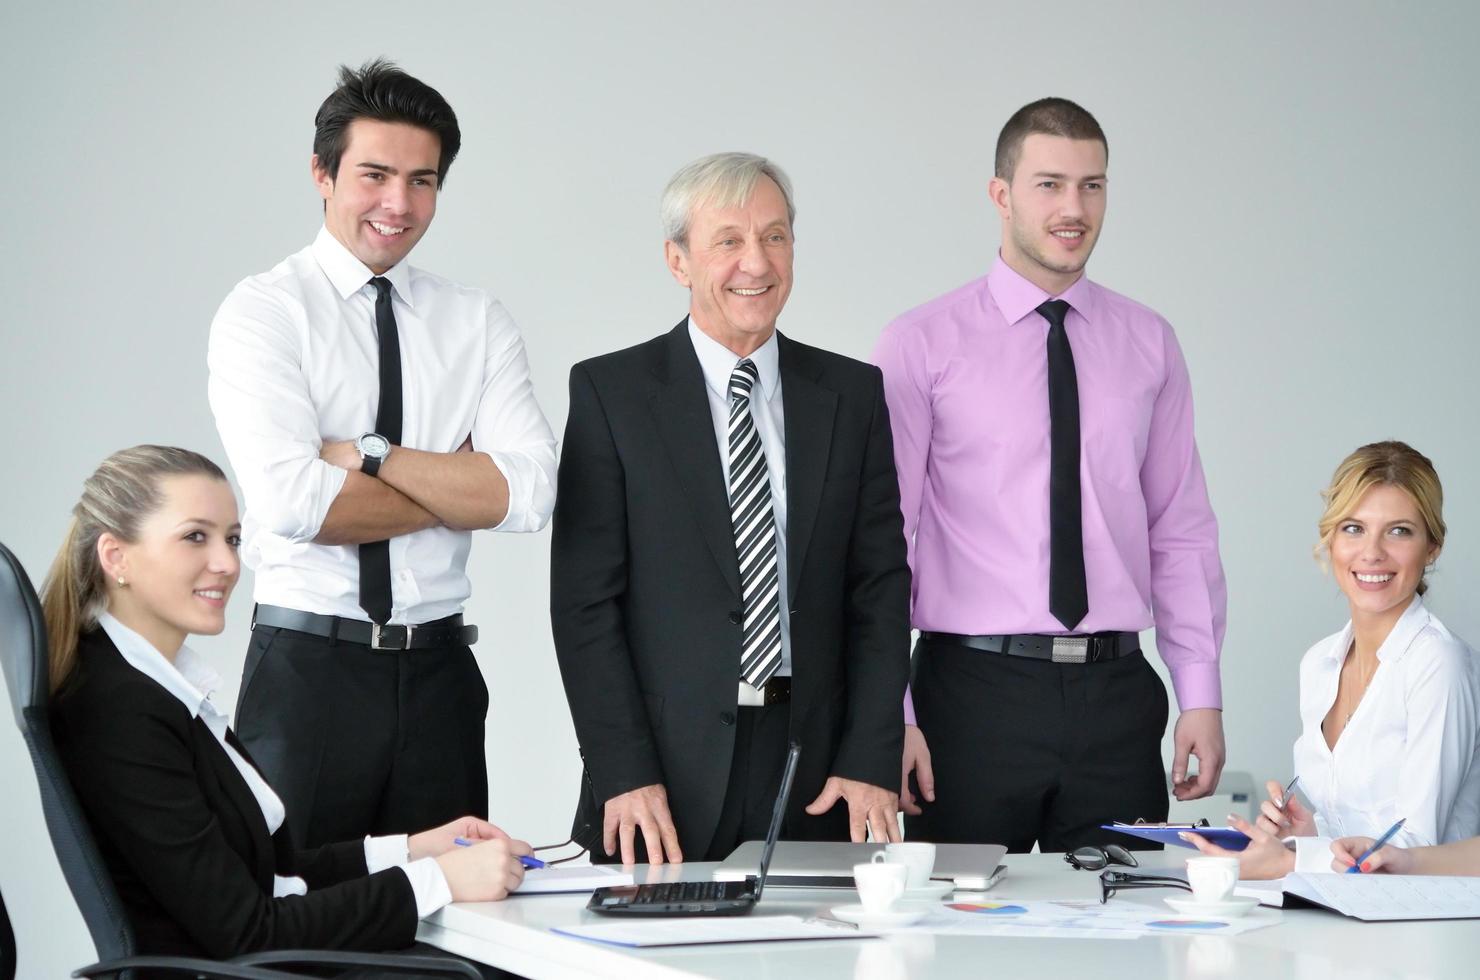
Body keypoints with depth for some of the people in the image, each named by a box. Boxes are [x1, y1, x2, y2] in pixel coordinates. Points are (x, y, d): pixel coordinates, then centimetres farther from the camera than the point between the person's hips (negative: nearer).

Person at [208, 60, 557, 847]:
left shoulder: (479, 323, 8)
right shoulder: (263, 311, -3)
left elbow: (528, 493, -7)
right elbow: (291, 502, -17)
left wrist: (367, 455, -14)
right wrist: (459, 489, -7)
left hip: (439, 672, 3)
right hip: (307, 668, -3)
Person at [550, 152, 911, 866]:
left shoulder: (852, 395, 10)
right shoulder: (609, 393, 1)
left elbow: (880, 588, 7)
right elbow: (584, 599, -3)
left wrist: (871, 762, -3)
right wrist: (624, 774, -11)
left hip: (815, 772, 2)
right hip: (667, 776, -2)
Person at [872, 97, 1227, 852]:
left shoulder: (1149, 344, 10)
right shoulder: (921, 345, 0)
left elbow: (1181, 530, 11)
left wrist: (1201, 695, 3)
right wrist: (890, 716, -8)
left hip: (1115, 698, 3)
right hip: (974, 695, -3)